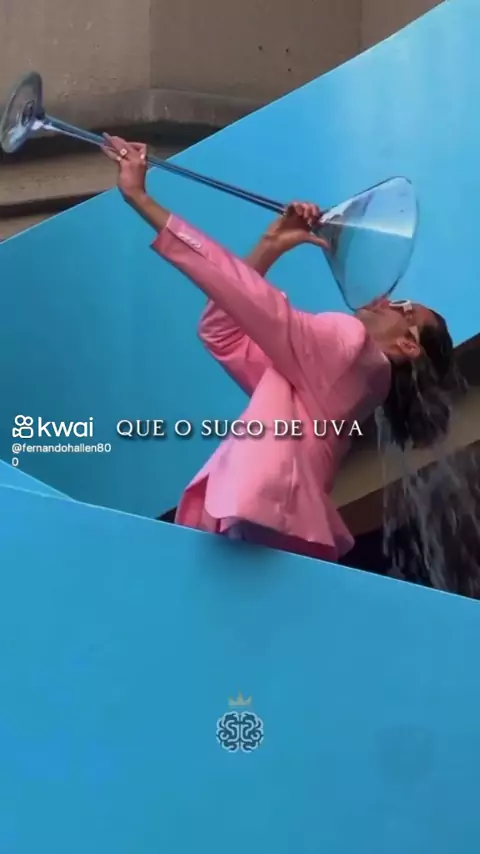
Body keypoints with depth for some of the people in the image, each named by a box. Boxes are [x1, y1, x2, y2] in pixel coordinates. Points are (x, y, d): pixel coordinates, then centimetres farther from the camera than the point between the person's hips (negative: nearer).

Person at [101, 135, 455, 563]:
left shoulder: (351, 340, 5)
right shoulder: (316, 380, 28)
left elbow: (240, 291, -2)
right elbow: (220, 332, 29)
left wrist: (139, 197, 1)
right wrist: (270, 247, 27)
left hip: (262, 532, -8)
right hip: (240, 532, 8)